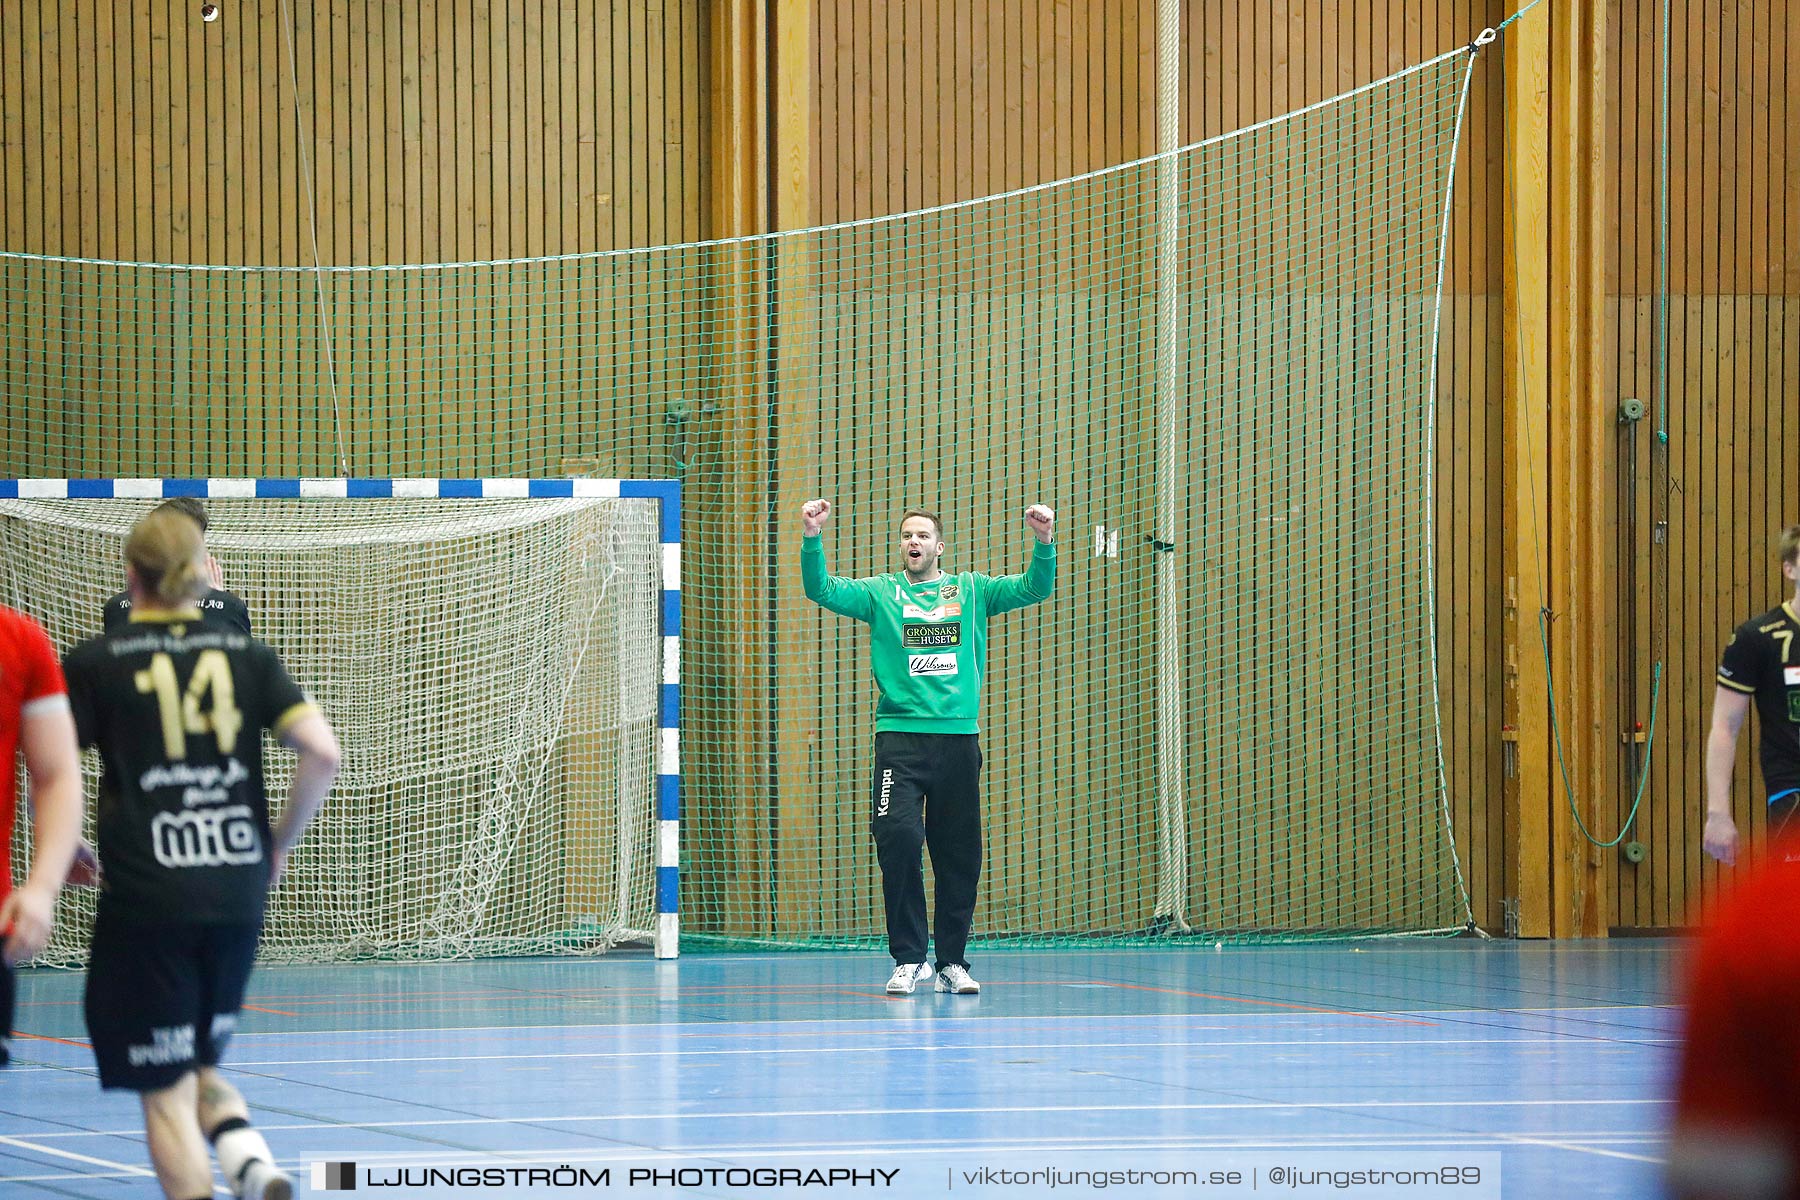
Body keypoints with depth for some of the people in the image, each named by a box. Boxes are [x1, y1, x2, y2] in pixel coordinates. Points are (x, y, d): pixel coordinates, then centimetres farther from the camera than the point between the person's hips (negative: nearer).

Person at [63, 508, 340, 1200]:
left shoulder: (94, 663, -1)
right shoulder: (247, 655, 6)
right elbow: (323, 752, -3)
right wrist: (279, 844, 10)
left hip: (143, 898, -4)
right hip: (237, 895, 4)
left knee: (166, 1093, 3)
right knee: (200, 1069, 20)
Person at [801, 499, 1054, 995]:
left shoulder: (971, 591, 12)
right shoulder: (880, 593, 9)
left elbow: (1035, 588, 4)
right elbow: (822, 590, -3)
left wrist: (1045, 541, -14)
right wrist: (812, 537, -19)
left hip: (959, 738, 2)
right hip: (899, 737, -2)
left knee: (959, 855, 4)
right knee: (898, 837, -17)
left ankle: (952, 963, 16)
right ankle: (908, 958, -9)